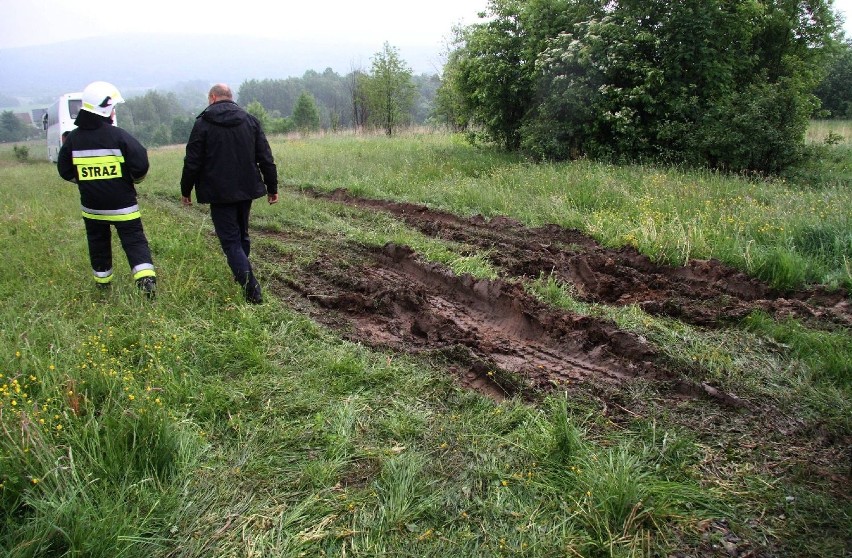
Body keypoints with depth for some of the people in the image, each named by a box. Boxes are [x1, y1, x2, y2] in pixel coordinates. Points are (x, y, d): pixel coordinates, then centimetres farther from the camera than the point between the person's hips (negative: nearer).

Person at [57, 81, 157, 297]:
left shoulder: (73, 138, 0)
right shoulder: (119, 136, -14)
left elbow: (65, 171, 7)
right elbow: (141, 164, -16)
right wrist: (135, 179, 5)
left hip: (91, 206, 4)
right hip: (123, 205, -4)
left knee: (98, 242, 19)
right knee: (134, 240, -1)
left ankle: (102, 279, 31)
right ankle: (145, 276, -17)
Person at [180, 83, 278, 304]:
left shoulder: (203, 123, -6)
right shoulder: (250, 120, 6)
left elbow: (192, 162, -5)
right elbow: (266, 158, 5)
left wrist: (186, 190, 7)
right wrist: (272, 187, 11)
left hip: (219, 192, -5)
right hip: (246, 189, 5)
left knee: (230, 241, -2)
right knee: (242, 236, 21)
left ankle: (252, 290, -11)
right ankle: (242, 277, 32)